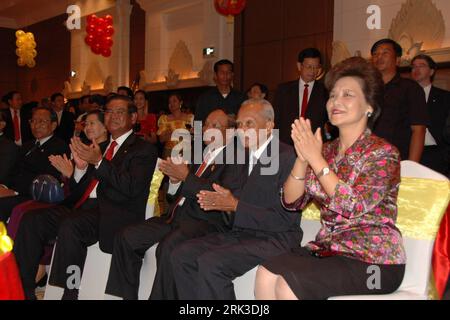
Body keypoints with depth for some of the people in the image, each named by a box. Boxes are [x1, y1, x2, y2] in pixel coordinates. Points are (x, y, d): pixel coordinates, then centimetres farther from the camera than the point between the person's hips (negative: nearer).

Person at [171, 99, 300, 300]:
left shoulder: (286, 157, -13)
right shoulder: (246, 156, 15)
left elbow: (284, 219, -18)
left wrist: (235, 205, -18)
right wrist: (226, 200, -5)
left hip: (274, 238, -8)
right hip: (242, 232, 8)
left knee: (210, 263, -28)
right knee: (181, 255, -6)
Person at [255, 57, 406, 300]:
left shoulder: (383, 153, -7)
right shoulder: (327, 151, 10)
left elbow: (356, 206, -21)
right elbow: (291, 202, 3)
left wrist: (316, 159, -18)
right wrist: (302, 158, -12)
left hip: (374, 260, -5)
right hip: (327, 249, 6)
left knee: (289, 285, -26)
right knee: (266, 275, -20)